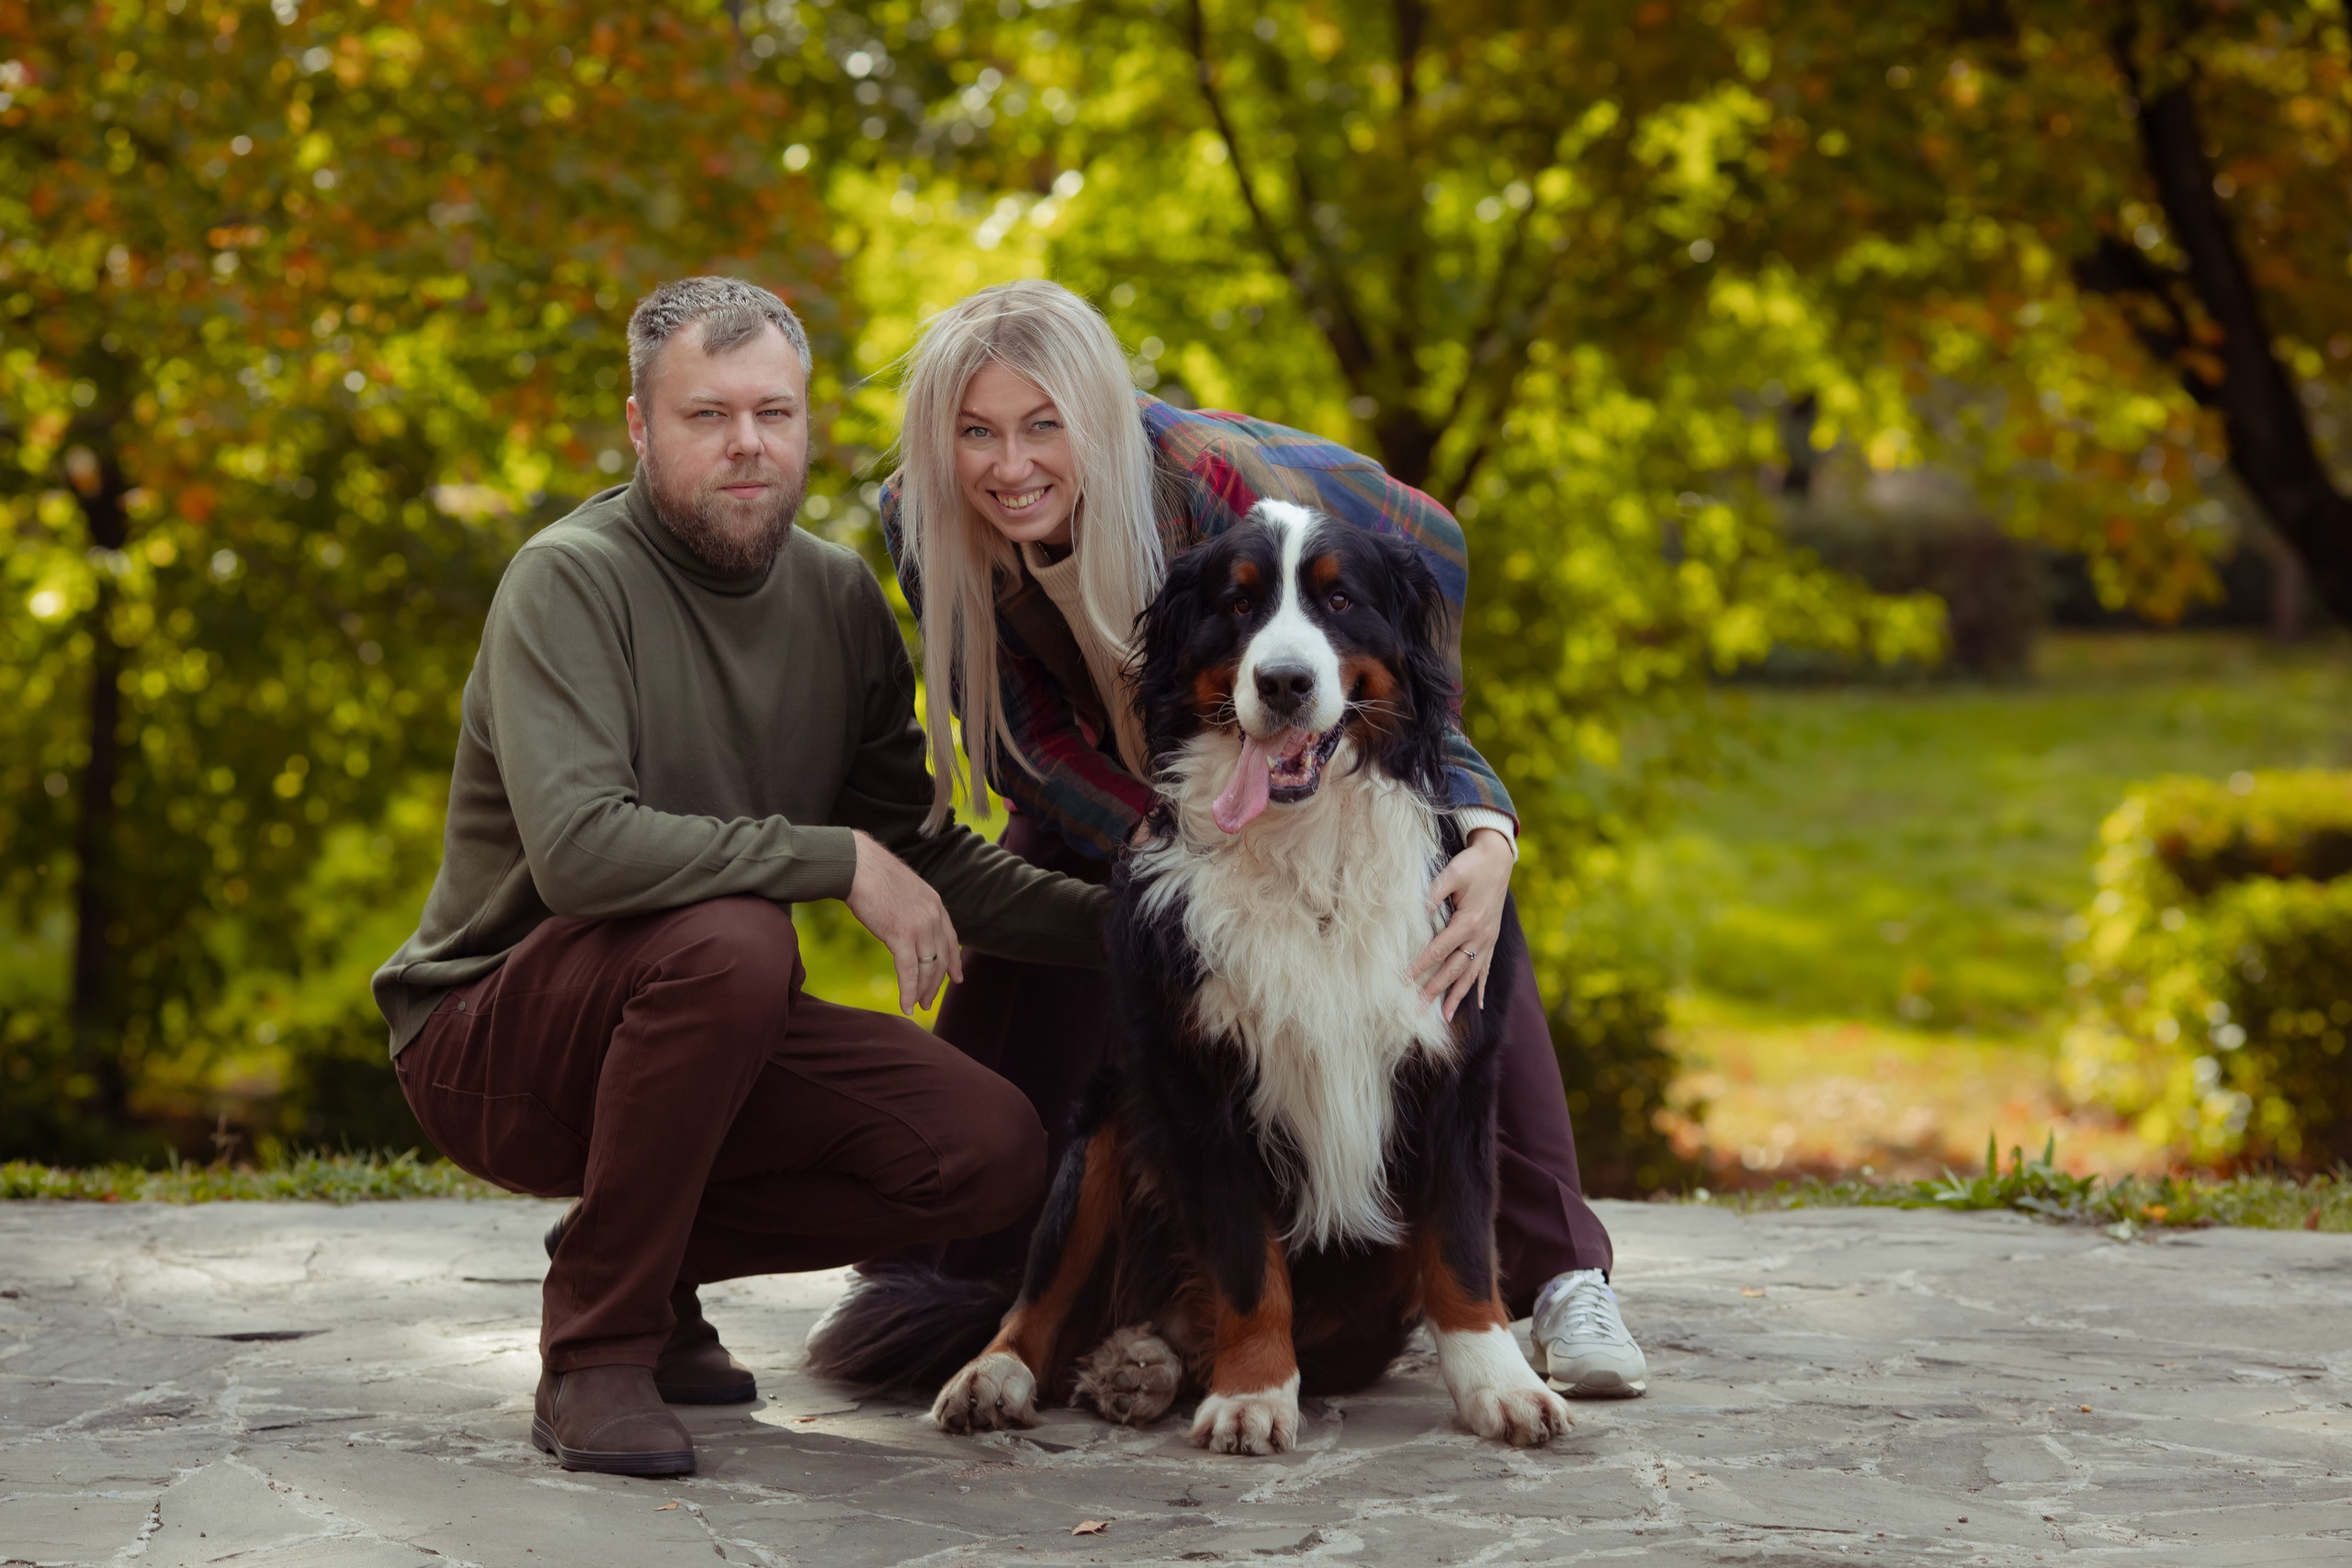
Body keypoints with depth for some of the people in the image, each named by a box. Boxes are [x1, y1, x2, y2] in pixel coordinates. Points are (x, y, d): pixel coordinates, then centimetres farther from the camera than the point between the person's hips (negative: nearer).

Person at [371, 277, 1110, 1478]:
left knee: (992, 1152, -13)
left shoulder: (839, 597, 4)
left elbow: (920, 851, 11)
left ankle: (651, 1262, 9)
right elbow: (578, 849, -32)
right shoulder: (570, 579, -18)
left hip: (711, 1022, 6)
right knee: (730, 940, -37)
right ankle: (595, 1345, -19)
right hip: (489, 1041, -6)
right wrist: (837, 858, -26)